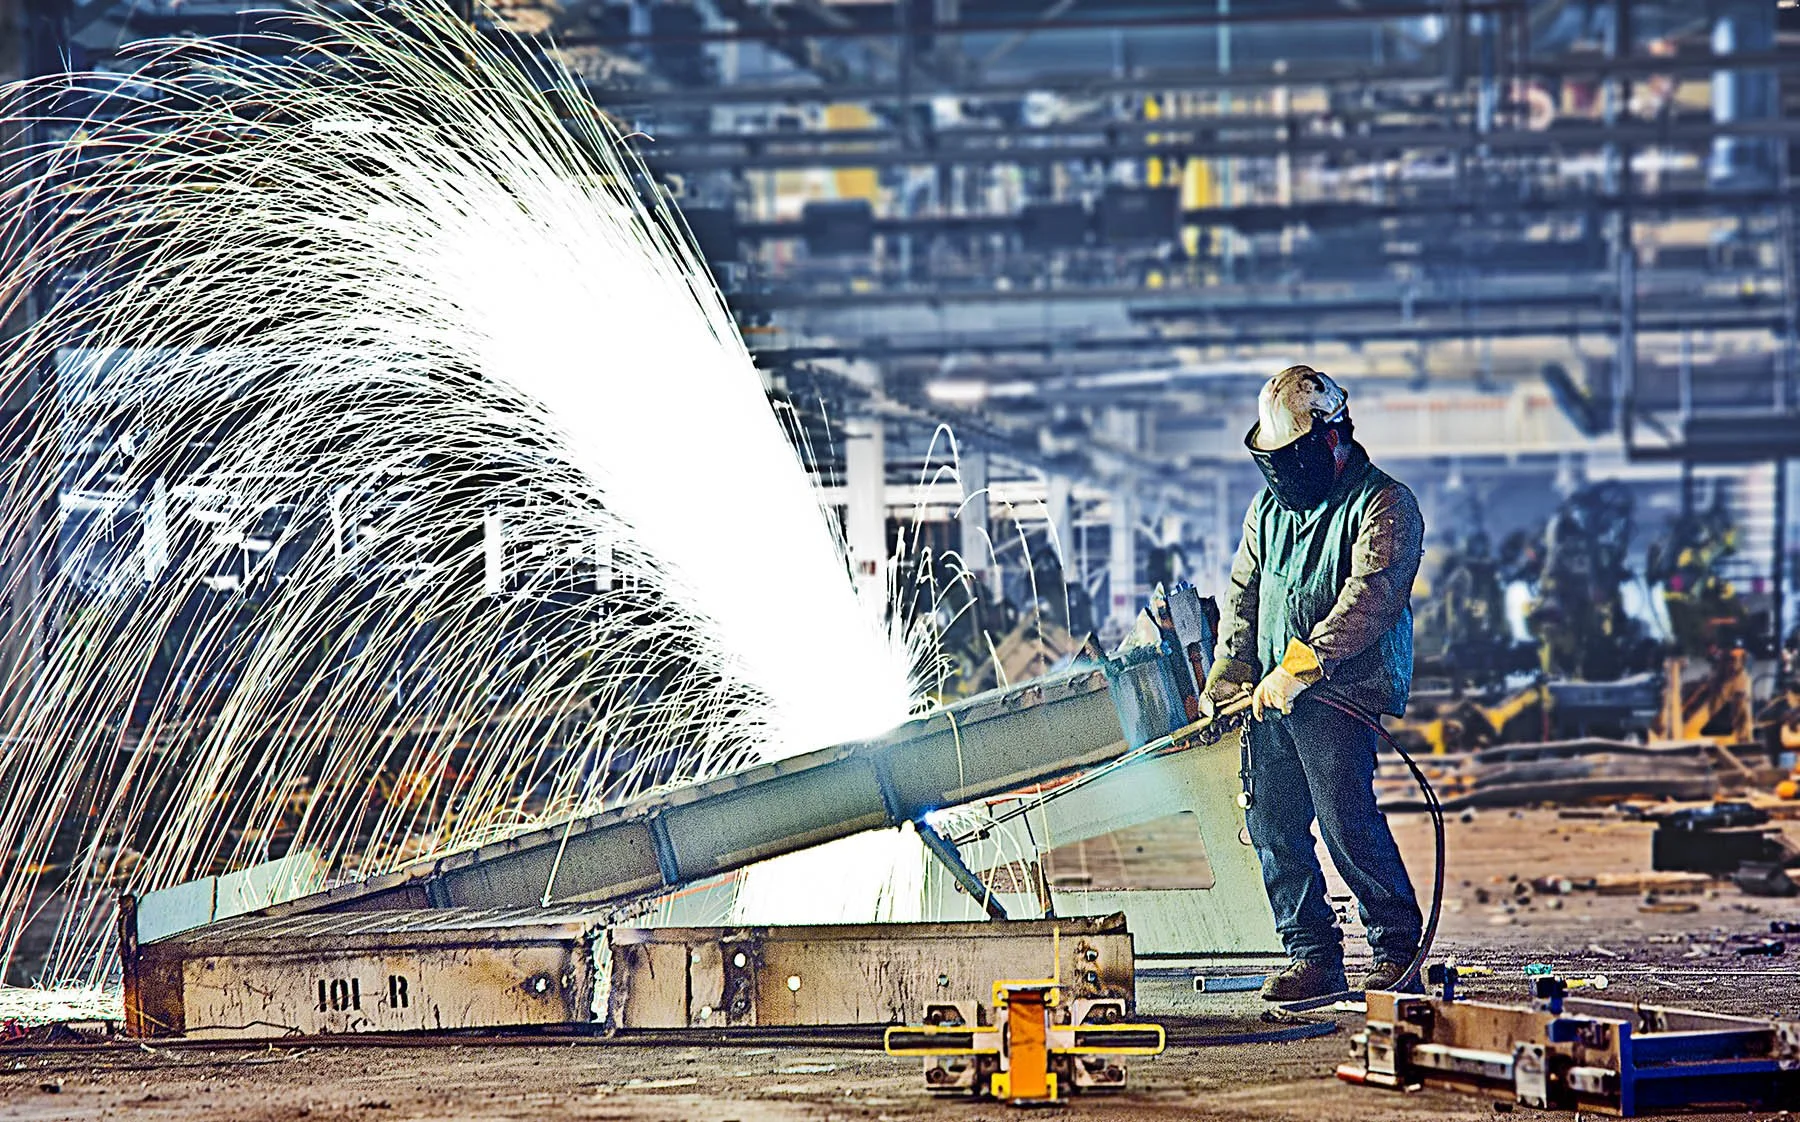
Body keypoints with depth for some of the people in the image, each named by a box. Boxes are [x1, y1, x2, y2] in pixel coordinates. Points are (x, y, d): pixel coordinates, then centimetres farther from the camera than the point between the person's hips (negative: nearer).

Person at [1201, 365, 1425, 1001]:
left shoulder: (1384, 505, -7)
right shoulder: (1269, 508, 17)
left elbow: (1370, 596, -18)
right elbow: (1243, 596, 21)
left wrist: (1299, 666, -23)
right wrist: (1227, 678, 7)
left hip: (1343, 691, -7)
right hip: (1271, 696, 7)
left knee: (1347, 821, -13)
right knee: (1273, 823, 3)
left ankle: (1399, 953, -1)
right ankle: (1313, 957, 11)